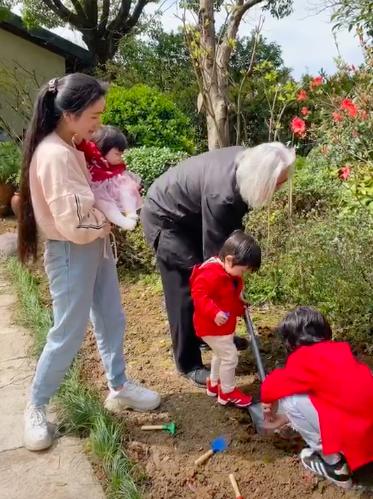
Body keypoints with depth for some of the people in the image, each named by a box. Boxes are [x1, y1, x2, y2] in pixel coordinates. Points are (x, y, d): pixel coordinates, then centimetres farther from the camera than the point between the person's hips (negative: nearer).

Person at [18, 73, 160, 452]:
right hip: (71, 253, -9)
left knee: (111, 321, 18)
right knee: (68, 335, 3)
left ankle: (118, 388, 37)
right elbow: (74, 223, -27)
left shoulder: (71, 149, 6)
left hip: (95, 246, 9)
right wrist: (108, 219, -9)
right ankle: (35, 407, 24)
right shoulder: (54, 155, -24)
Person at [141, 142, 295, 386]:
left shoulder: (246, 161, -15)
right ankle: (189, 364, 7)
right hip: (165, 217, -9)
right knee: (187, 289, -7)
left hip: (193, 215, 9)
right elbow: (214, 251, -29)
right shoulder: (221, 194, -39)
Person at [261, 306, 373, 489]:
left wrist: (270, 407, 21)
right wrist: (282, 419, 35)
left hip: (356, 436, -9)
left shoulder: (306, 357, -11)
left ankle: (334, 465, 6)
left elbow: (271, 387, -4)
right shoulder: (338, 350, 13)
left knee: (287, 399, -6)